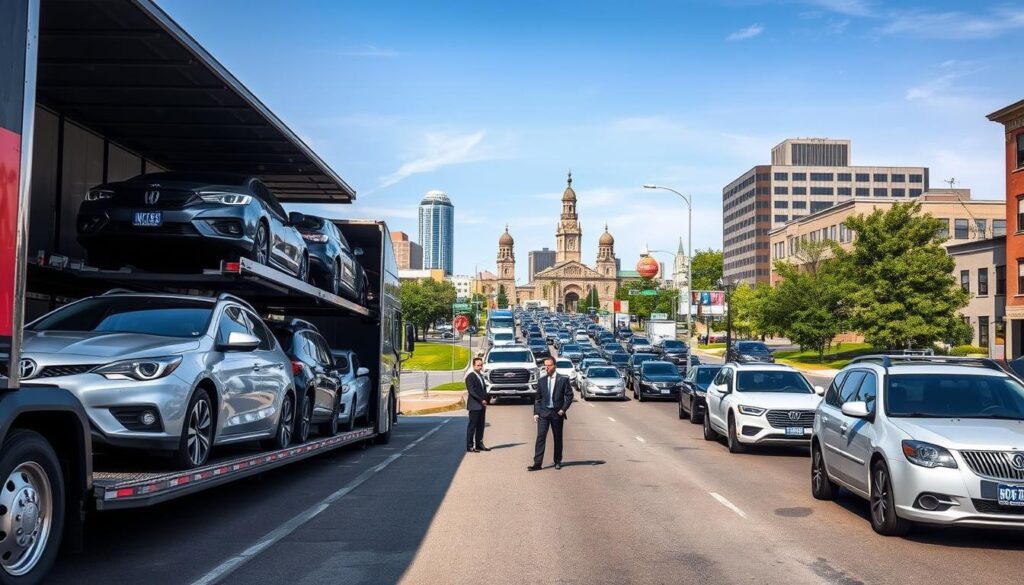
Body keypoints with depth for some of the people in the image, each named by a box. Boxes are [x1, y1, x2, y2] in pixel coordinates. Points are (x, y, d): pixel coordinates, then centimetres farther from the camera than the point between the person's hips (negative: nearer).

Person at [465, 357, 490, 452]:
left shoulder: (481, 376, 17)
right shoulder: (470, 376, -9)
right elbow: (471, 391, -16)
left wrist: (485, 401, 5)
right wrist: (481, 400, -15)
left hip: (482, 405, 8)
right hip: (474, 406, -8)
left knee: (481, 426, 10)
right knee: (472, 426, -4)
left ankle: (479, 444, 17)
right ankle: (470, 446, -1)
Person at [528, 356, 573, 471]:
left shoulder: (563, 379, -2)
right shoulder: (541, 380, 7)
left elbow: (569, 395, -1)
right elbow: (537, 398, 10)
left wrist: (563, 409, -10)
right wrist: (536, 412, 2)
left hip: (557, 413, -1)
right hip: (543, 413, 2)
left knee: (558, 438, 8)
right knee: (540, 437, -8)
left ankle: (557, 461, 22)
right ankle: (537, 463, -10)